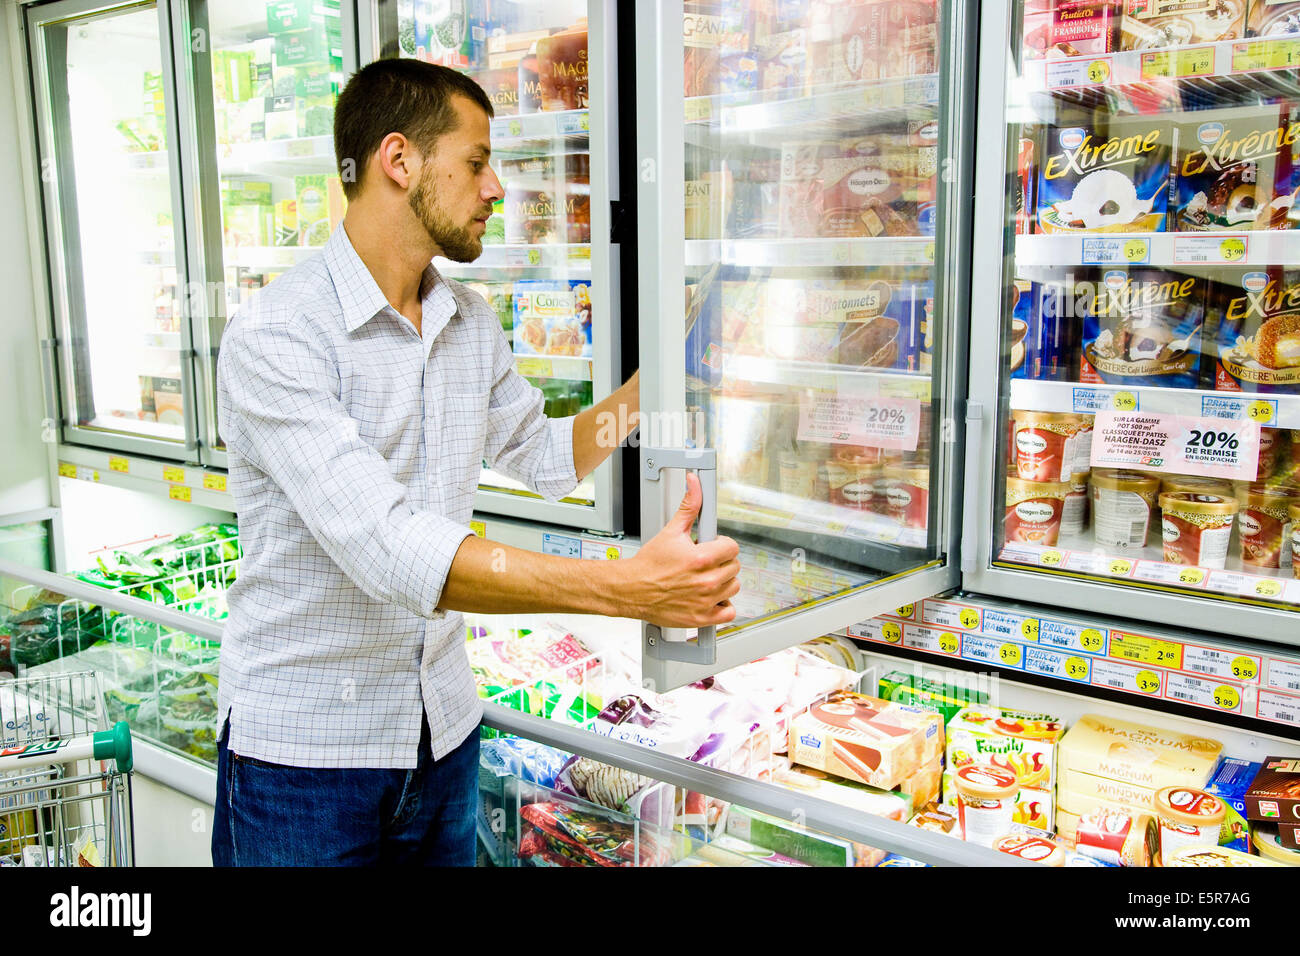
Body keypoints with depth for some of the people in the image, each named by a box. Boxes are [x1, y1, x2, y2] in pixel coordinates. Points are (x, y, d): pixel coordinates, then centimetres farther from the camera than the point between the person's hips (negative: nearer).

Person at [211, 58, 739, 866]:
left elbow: (550, 459, 18)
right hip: (303, 747, -6)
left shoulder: (473, 324, 4)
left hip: (444, 729, 6)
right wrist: (627, 588, -38)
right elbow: (387, 549, -32)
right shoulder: (274, 337, -21)